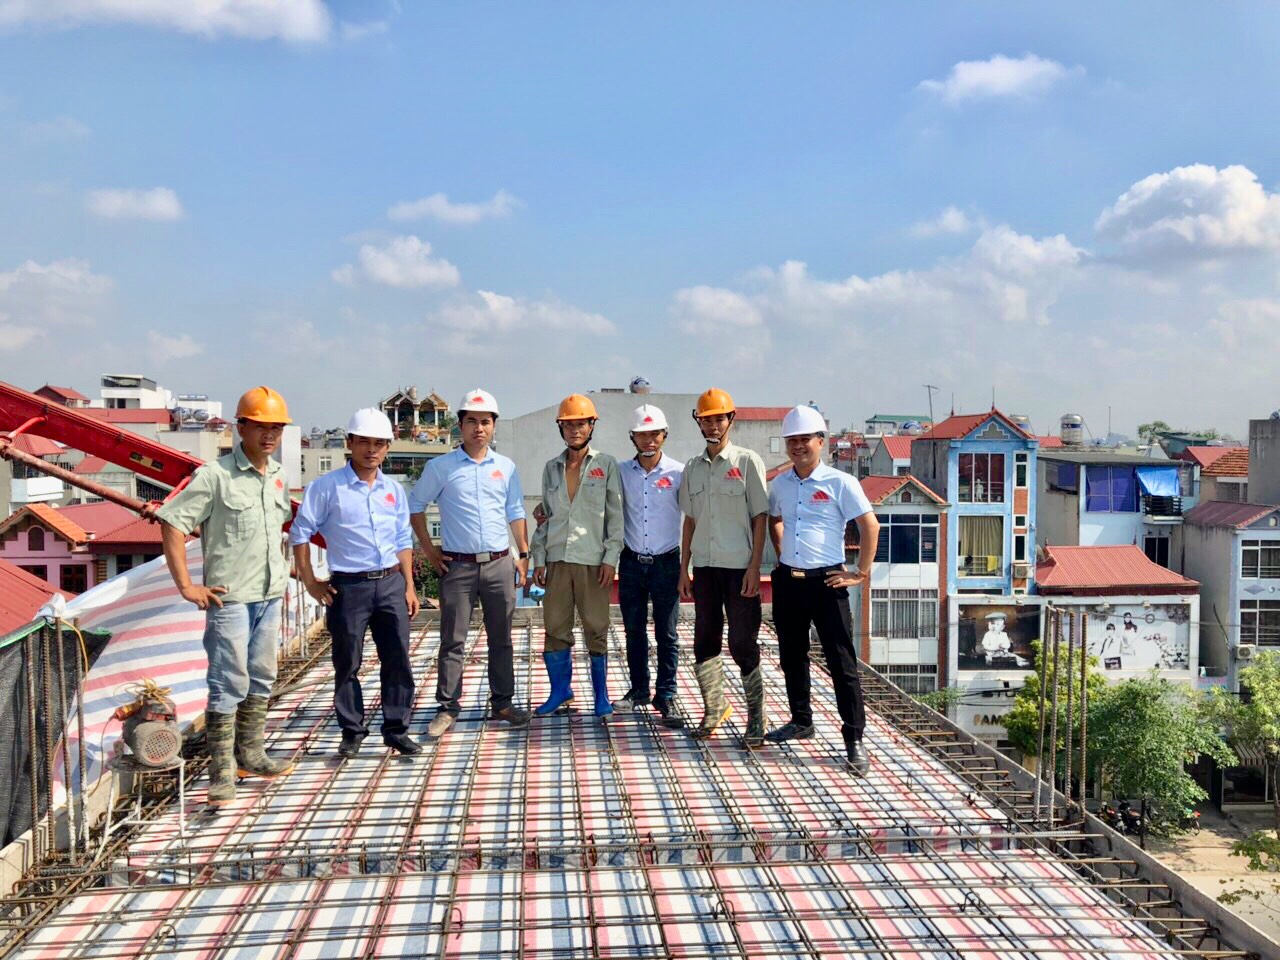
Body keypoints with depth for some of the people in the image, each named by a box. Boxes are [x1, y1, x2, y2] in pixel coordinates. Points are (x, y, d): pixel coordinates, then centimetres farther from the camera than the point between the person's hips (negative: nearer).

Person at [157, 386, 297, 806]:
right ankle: (222, 772, 8)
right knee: (228, 684, -2)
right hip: (230, 598, -7)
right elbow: (171, 523, -14)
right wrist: (186, 586, -15)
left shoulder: (279, 476, 8)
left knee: (261, 679, 15)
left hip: (270, 597, 7)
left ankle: (250, 755, 29)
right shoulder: (216, 475, -13)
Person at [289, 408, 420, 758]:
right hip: (348, 586, -4)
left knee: (398, 661, 4)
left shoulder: (394, 490, 11)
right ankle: (352, 732, 18)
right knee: (347, 664, 5)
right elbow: (300, 533, -2)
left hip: (391, 584, 4)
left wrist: (409, 585, 10)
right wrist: (310, 582, -5)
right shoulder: (327, 486, -4)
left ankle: (397, 730, 15)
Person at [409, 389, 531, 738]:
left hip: (500, 564, 3)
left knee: (501, 639, 10)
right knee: (452, 641, 2)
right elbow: (415, 506, 6)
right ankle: (448, 707, 12)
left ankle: (502, 702, 21)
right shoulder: (441, 467, -1)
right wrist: (428, 549, 1)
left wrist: (523, 555, 8)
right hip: (457, 566, -2)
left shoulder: (506, 467, 7)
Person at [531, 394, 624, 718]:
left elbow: (616, 515, 0)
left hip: (592, 560, -3)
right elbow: (546, 516, 14)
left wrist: (611, 558, -7)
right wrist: (539, 559, 8)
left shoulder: (606, 465, 2)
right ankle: (561, 689, 20)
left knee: (596, 629, 1)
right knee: (555, 628, 5)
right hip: (557, 559, 3)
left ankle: (601, 693, 14)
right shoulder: (551, 468, 12)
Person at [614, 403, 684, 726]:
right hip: (632, 563, 2)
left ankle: (665, 696, 13)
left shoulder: (678, 472, -5)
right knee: (634, 631, 11)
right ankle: (638, 690, 25)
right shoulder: (622, 472, 2)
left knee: (666, 635, 3)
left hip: (665, 563, -2)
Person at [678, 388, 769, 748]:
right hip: (704, 566, 5)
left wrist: (754, 567, -11)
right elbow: (690, 520, 15)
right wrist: (684, 568, 10)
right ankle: (714, 708, 24)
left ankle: (756, 718, 10)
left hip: (739, 567, -5)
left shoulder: (747, 461, -2)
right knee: (705, 641, 9)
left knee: (743, 643, -2)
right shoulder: (693, 468, 12)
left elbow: (759, 518, -4)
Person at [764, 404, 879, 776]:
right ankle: (801, 721, 32)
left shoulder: (840, 483, -8)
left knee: (842, 663, -3)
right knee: (792, 658, 15)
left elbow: (869, 525, -7)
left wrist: (861, 572, -8)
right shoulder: (780, 483, 8)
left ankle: (854, 739, 3)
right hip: (787, 581, 6)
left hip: (826, 582, -5)